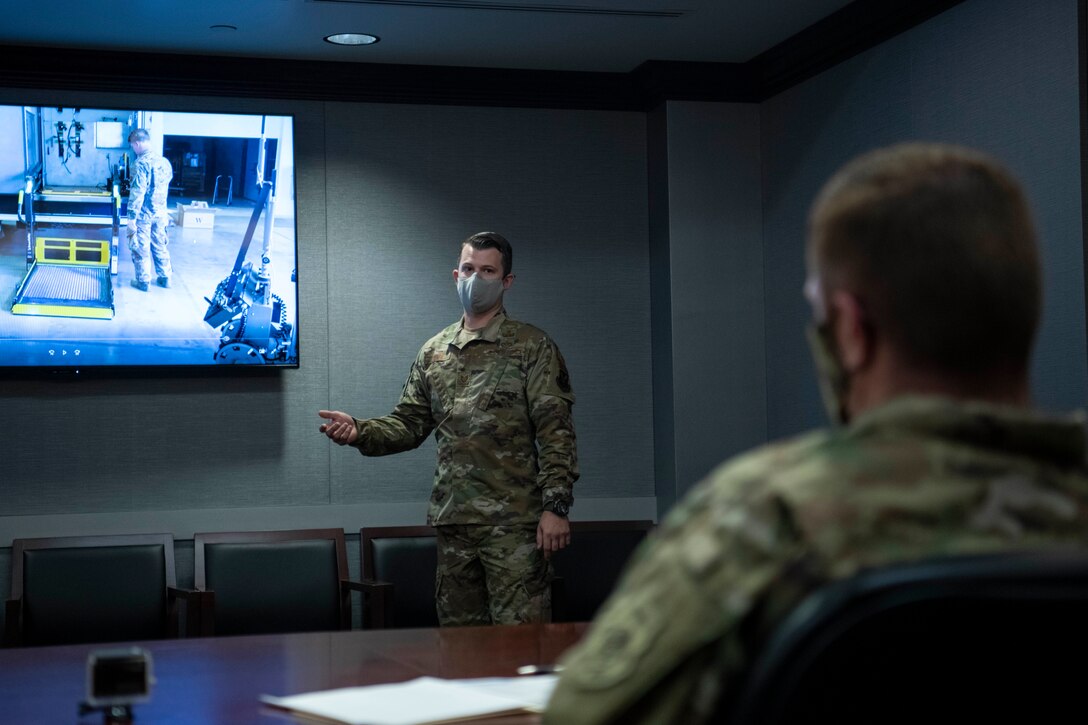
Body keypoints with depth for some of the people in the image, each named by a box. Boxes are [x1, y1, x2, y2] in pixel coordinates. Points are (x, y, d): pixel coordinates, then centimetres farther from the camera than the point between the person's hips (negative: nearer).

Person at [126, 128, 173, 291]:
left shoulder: (141, 164, -19)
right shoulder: (164, 162, 2)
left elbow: (137, 193, -21)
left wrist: (132, 217, -17)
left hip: (143, 215, -6)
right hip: (160, 213, 6)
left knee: (141, 248, 6)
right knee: (160, 246, 17)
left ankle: (143, 281, 13)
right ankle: (165, 278, 24)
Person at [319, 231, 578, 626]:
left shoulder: (531, 347, -1)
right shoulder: (434, 352, 14)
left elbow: (555, 432, -7)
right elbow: (409, 424, 16)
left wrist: (555, 506, -15)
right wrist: (360, 431, -4)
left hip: (514, 520, -5)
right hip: (453, 520, 5)